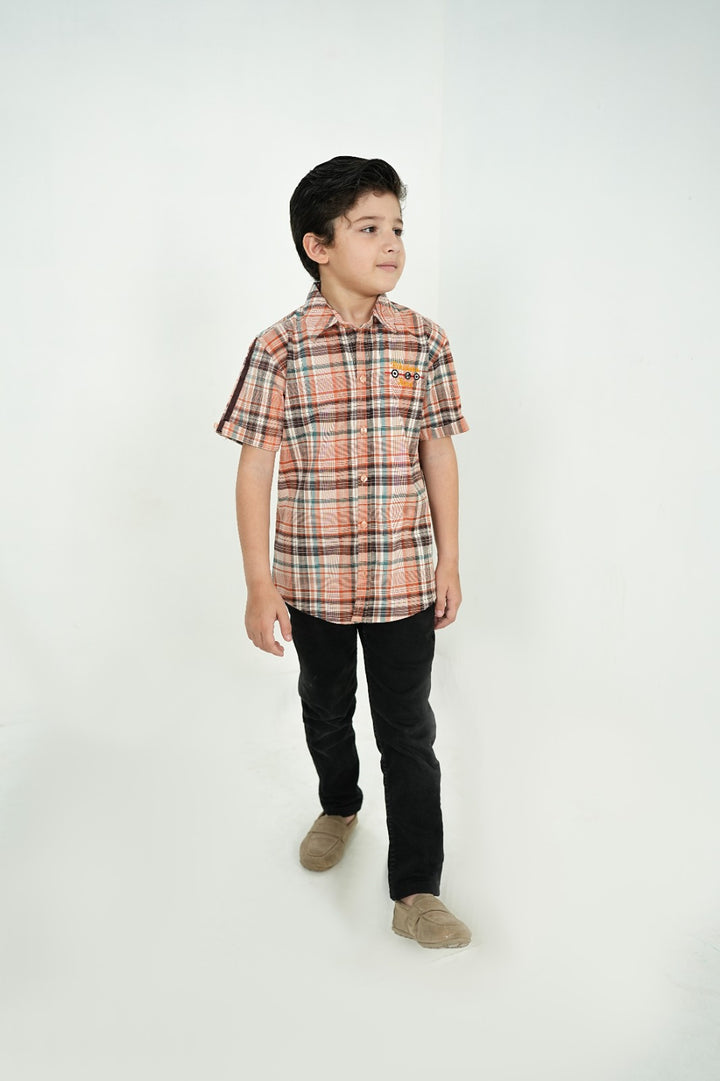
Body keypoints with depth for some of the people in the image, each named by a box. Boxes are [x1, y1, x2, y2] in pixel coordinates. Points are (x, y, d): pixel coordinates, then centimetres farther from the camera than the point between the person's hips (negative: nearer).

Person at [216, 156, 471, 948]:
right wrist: (260, 584, -9)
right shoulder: (279, 349, -9)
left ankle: (415, 892, 19)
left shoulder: (423, 342, -3)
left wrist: (449, 561, 4)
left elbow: (439, 457, 3)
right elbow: (255, 469, -8)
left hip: (405, 578, 0)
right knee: (326, 709, 22)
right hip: (313, 579, 0)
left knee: (408, 732, 5)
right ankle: (338, 807, 51)